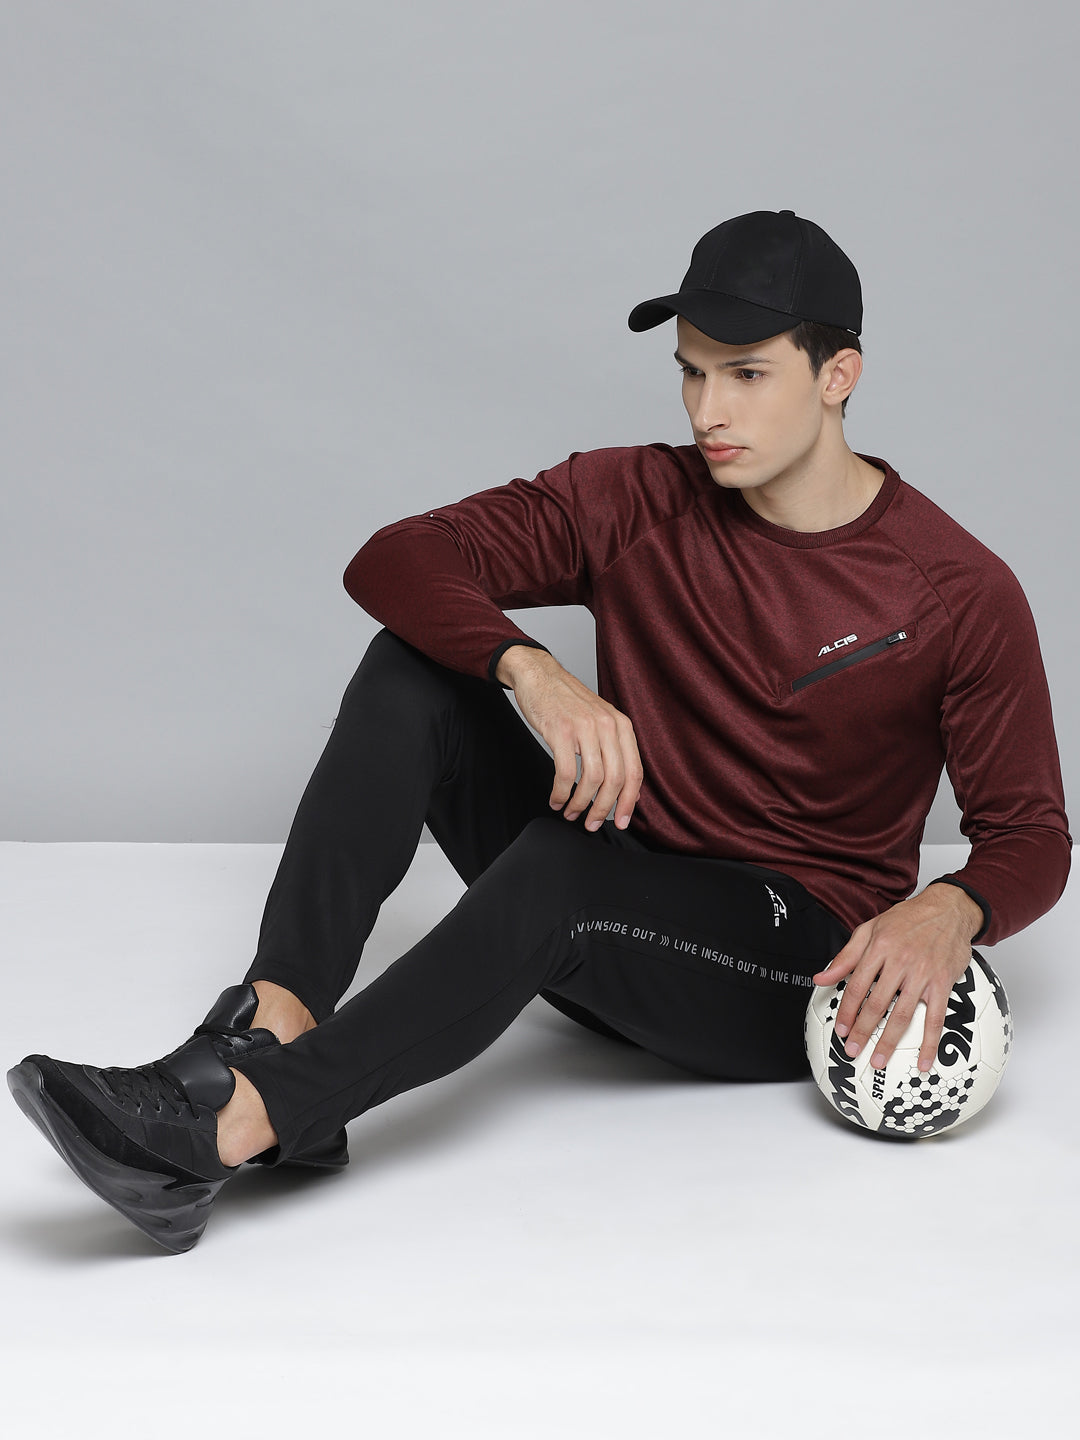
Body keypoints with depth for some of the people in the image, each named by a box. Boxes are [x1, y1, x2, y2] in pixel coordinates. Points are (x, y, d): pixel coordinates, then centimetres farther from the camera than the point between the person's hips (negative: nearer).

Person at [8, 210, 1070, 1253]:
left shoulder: (960, 592, -8)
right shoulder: (636, 501, -1)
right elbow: (394, 561, -10)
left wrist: (952, 912, -27)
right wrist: (532, 669, -30)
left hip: (804, 969, -4)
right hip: (600, 919, 4)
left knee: (563, 866, -37)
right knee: (413, 670, -18)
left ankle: (233, 1123, -44)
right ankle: (275, 1024, -35)